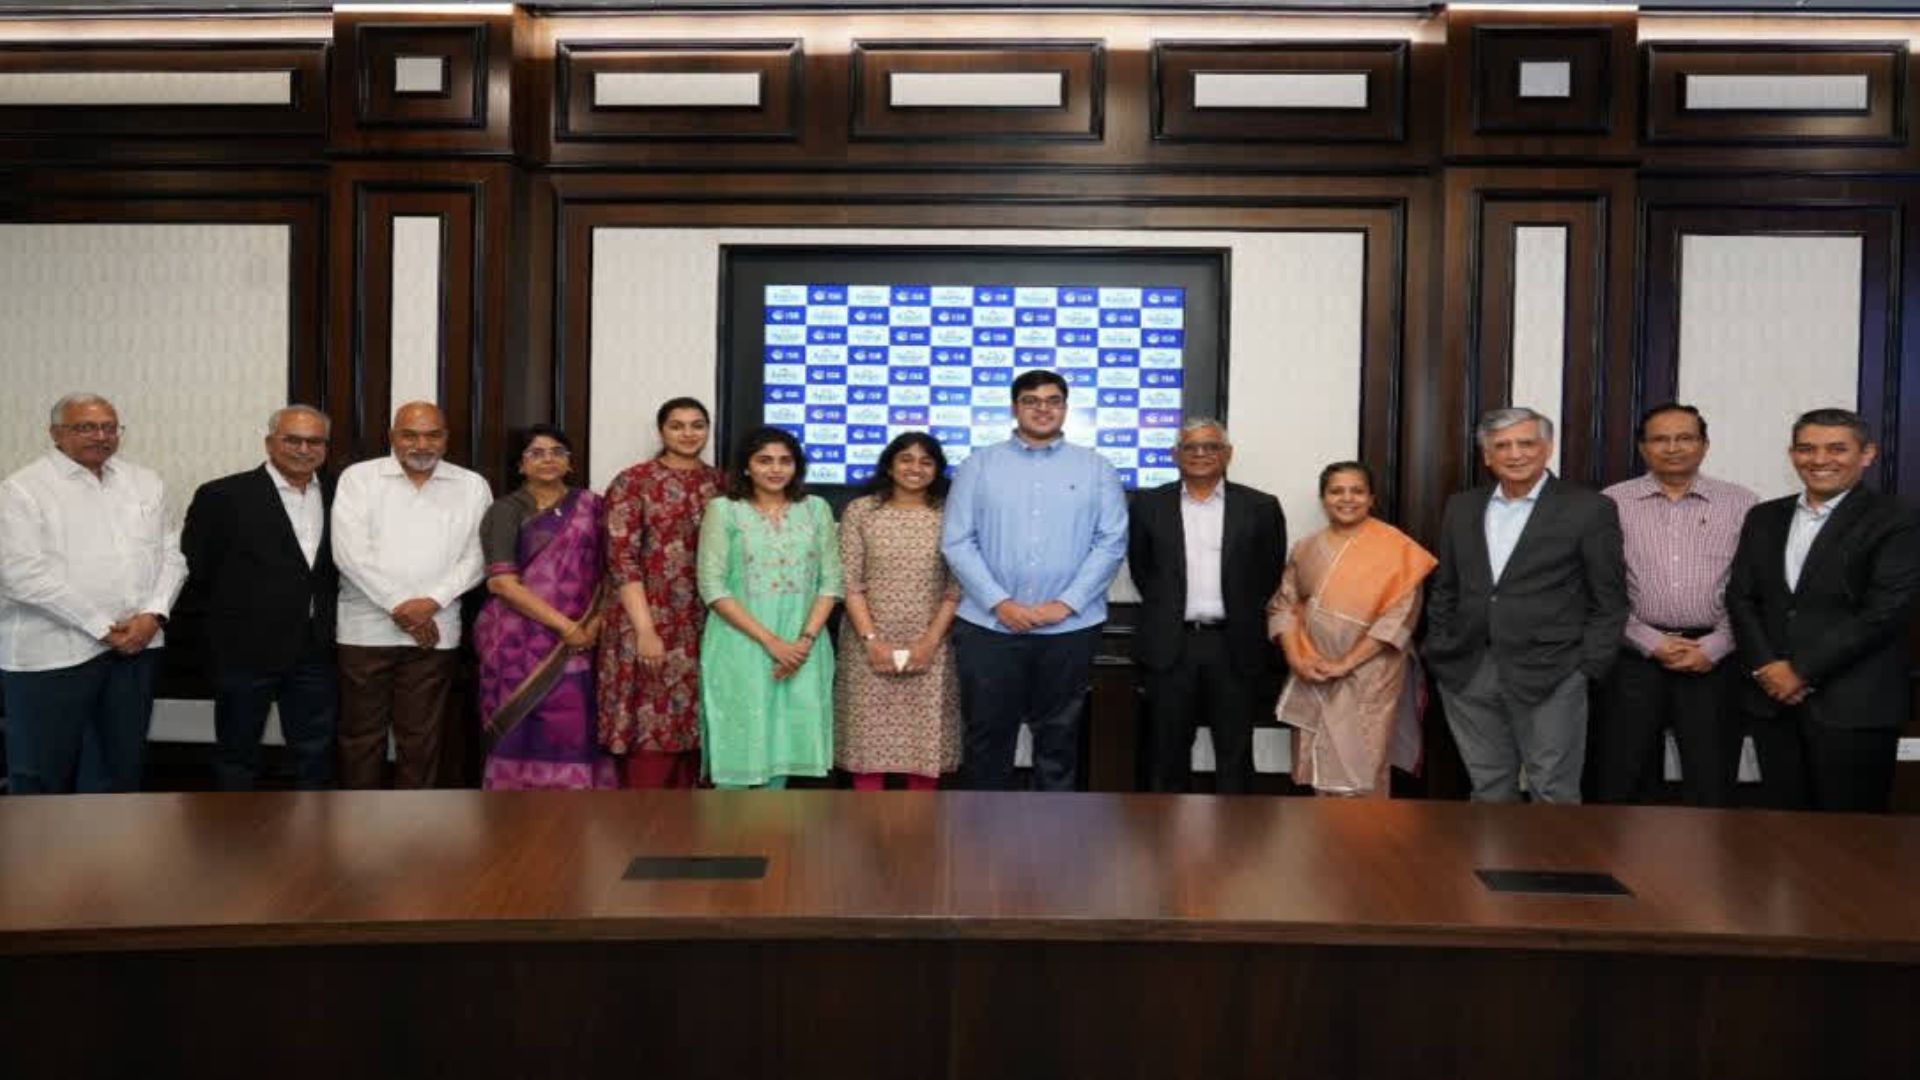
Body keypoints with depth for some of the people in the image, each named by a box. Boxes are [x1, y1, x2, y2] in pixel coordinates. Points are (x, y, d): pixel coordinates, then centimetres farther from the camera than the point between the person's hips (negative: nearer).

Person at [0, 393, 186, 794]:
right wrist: (102, 626, -14)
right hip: (53, 653, -4)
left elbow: (170, 554, 10)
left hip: (136, 644, 5)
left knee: (120, 768, 12)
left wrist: (152, 615, -7)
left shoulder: (146, 483, 12)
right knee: (42, 774, 4)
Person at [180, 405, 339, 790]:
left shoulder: (337, 498, 6)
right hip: (246, 652, -3)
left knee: (316, 756, 11)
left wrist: (325, 622, 7)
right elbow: (194, 570, -1)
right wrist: (230, 615, 2)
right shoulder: (222, 496, -6)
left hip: (316, 652, 3)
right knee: (237, 757, 10)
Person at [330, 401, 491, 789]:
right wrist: (398, 604, -13)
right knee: (361, 737, 8)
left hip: (435, 632, 1)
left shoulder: (471, 486, 6)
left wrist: (431, 602, -13)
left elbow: (476, 556, 0)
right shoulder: (359, 478, 2)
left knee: (421, 740, 6)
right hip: (366, 629, 0)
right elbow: (349, 551, -7)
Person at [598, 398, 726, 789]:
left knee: (693, 732, 8)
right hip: (650, 627, -5)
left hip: (706, 629, 5)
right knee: (650, 734, -6)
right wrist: (645, 630, -15)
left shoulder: (721, 483, 12)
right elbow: (621, 558, -9)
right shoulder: (634, 481, -2)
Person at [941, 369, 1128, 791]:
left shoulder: (1095, 468, 6)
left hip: (1069, 628, 1)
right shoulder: (979, 465, 4)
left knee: (1058, 737, 10)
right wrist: (999, 603, -11)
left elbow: (1111, 542, -1)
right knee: (986, 736, 7)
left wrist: (1066, 603, -10)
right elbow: (956, 542, -1)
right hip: (988, 626, 0)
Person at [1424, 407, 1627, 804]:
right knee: (1488, 792, 11)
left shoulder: (1589, 509, -2)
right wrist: (1438, 657, 10)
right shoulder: (1461, 507, 11)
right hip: (1467, 676, 4)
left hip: (1550, 677, -4)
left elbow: (1609, 602, 0)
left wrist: (1588, 669, -6)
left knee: (1553, 795, 2)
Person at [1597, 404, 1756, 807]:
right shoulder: (1611, 503, 3)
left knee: (1712, 785, 6)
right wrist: (1651, 643, -7)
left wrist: (1713, 648, -8)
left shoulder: (1741, 504, 6)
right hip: (1635, 657, 0)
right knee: (1620, 783, 5)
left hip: (1714, 660, 1)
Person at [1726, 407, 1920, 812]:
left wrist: (1804, 671, -12)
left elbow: (1886, 611, -12)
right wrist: (1765, 666, -6)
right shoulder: (1764, 518, 14)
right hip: (1772, 698, 4)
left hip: (1854, 707, -4)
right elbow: (1740, 597, 10)